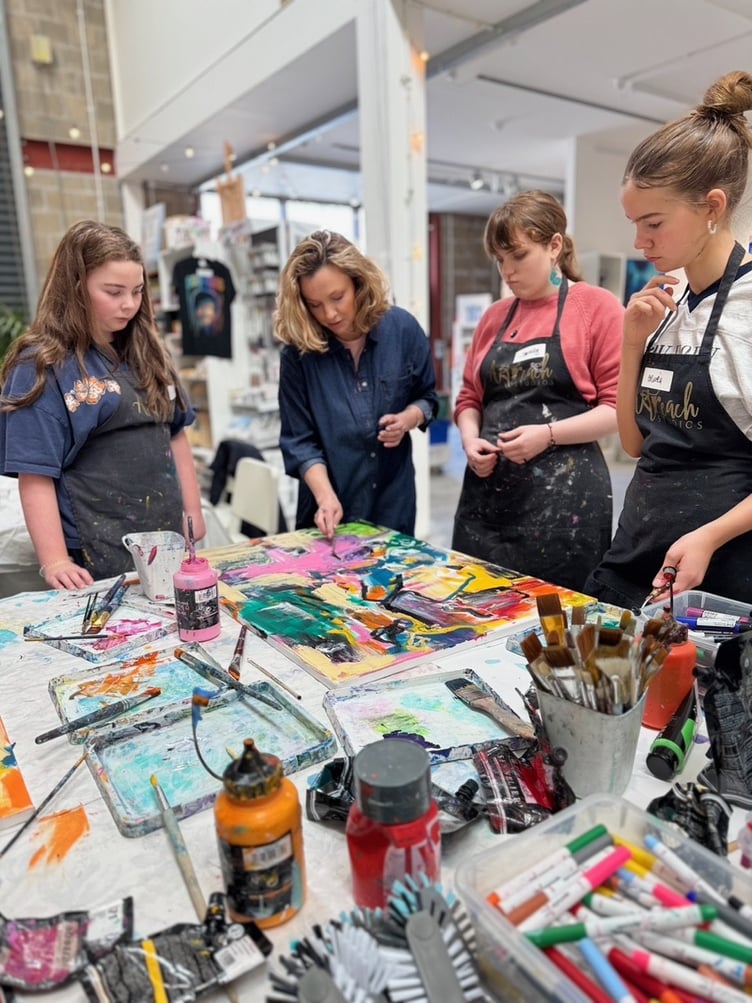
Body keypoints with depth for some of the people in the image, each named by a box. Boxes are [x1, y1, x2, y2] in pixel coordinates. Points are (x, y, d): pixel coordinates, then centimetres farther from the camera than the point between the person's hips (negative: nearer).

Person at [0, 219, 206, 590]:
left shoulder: (145, 352, 10)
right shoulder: (42, 367, -8)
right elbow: (35, 475, -12)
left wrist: (193, 513, 11)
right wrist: (55, 562, -18)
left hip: (168, 543, 6)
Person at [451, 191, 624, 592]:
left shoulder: (598, 307, -2)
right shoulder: (494, 316, 14)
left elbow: (618, 407, -7)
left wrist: (548, 434, -17)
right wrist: (471, 440, -2)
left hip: (563, 494, -5)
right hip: (488, 490, 5)